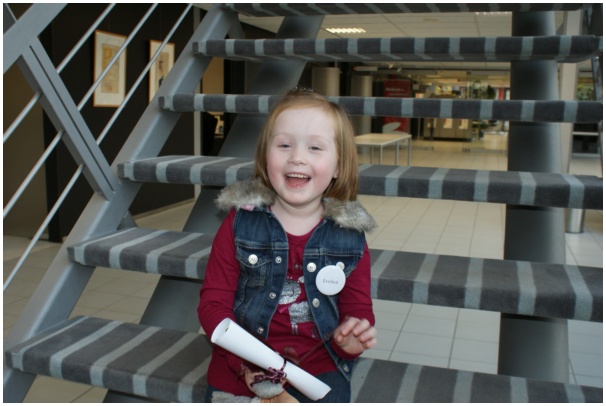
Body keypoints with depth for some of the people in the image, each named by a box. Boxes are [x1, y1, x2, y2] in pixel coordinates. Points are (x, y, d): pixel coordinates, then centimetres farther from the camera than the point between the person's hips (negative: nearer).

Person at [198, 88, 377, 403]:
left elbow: (358, 309, 5)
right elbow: (213, 301, -6)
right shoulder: (239, 222, -5)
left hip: (318, 366, 1)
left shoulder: (350, 235, -3)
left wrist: (352, 339, -19)